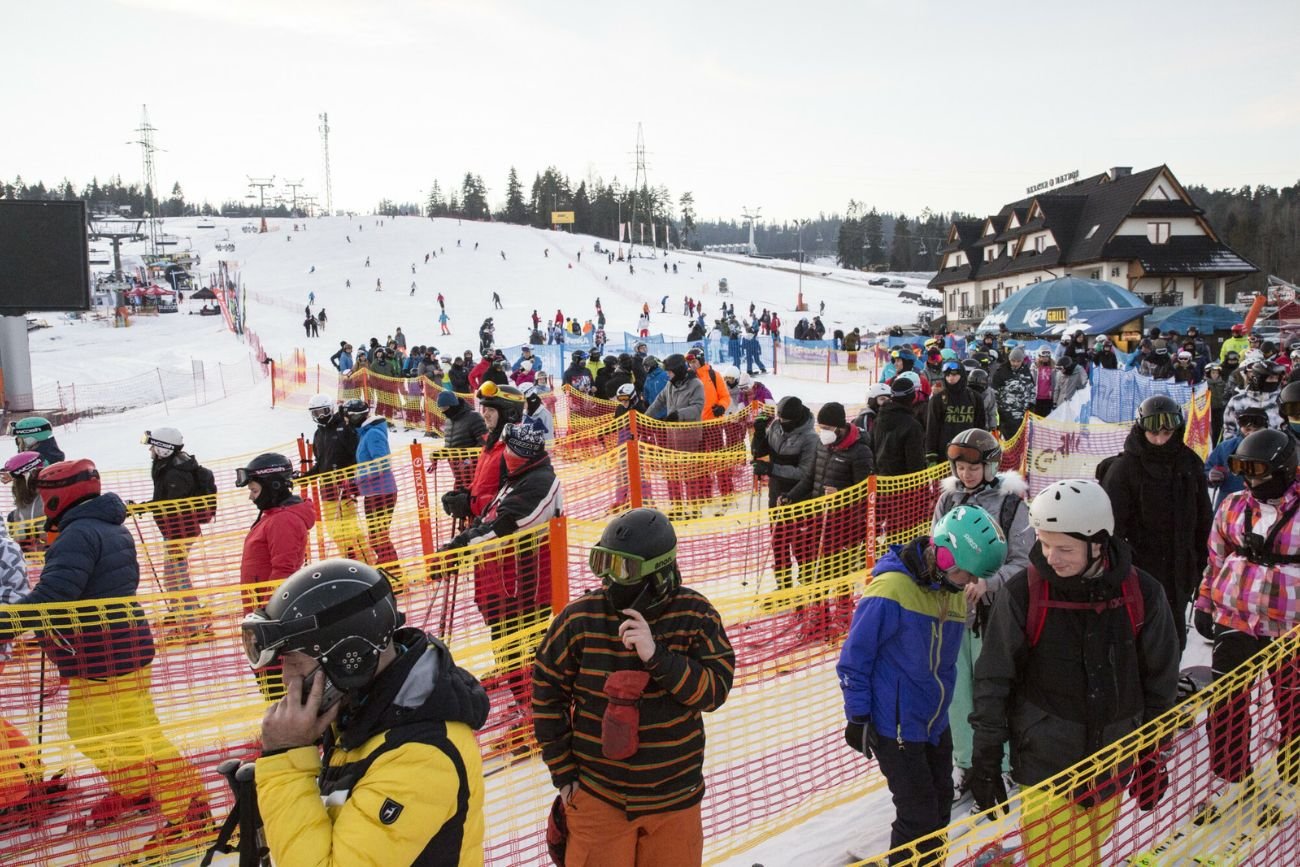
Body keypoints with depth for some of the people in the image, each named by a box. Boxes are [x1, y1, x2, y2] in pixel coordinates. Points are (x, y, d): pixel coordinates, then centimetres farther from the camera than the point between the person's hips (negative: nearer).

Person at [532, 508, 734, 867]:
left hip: (675, 800, 1)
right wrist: (564, 773, 0)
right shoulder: (580, 617, -12)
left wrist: (656, 656, -29)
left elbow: (714, 691, -15)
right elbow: (547, 694, -2)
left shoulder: (695, 615, -11)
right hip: (597, 796, 0)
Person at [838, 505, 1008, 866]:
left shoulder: (954, 591, 1)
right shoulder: (891, 587, -24)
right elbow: (854, 656, -18)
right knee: (919, 815, 0)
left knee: (939, 806, 19)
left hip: (936, 723, 8)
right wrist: (857, 717, -13)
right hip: (895, 725, -8)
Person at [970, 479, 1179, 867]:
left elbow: (1160, 680, 5)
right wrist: (985, 758, -5)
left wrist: (1153, 755, 9)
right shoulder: (1021, 594, -15)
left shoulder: (1142, 594, -8)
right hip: (1045, 763, -2)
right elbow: (993, 681, -7)